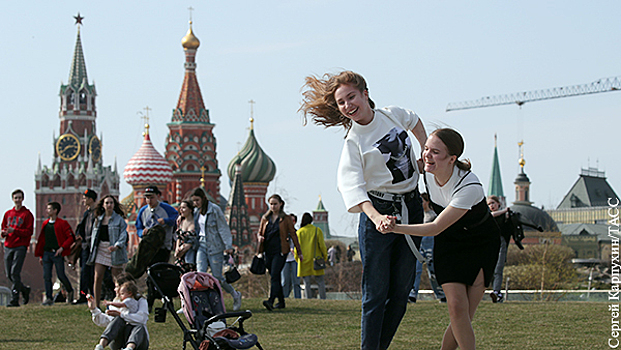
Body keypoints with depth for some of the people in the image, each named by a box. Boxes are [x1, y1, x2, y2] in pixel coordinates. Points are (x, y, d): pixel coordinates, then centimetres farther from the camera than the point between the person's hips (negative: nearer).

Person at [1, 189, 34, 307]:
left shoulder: (27, 214, -1)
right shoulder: (8, 213, 16)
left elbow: (29, 231, -8)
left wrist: (14, 231, -20)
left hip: (20, 247, -6)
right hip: (8, 247, 6)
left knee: (15, 273, -13)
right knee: (9, 274, 5)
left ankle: (14, 299, -11)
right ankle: (24, 290, 28)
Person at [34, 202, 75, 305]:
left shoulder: (62, 223, -4)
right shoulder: (45, 224, 14)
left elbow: (71, 237, -7)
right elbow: (41, 240, 18)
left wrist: (62, 248, -16)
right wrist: (40, 255, 14)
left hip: (57, 253, -5)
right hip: (46, 253, 5)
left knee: (61, 275, -3)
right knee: (46, 276, -1)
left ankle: (70, 291, 22)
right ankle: (49, 298, 2)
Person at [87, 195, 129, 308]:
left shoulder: (119, 219, 1)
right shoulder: (99, 219, 14)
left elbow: (123, 235, -8)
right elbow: (94, 235, 19)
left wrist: (117, 246, -24)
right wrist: (92, 251, 11)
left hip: (114, 252, -4)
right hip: (100, 251, 4)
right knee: (97, 278, -4)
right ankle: (96, 305, 0)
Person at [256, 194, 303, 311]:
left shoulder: (286, 218, 1)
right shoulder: (265, 218, 12)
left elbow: (293, 235, 4)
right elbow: (259, 232, 18)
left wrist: (299, 252, 5)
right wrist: (259, 237, -8)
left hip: (280, 252, -5)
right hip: (268, 252, 5)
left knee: (274, 276, -19)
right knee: (275, 277, 11)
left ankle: (271, 301, -31)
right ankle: (281, 302, 22)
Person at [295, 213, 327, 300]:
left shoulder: (299, 232, 1)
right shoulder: (317, 230, -1)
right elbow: (322, 245, -3)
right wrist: (325, 256, 9)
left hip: (304, 260, 1)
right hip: (316, 259, -1)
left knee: (307, 283, 4)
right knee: (320, 282, 3)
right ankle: (322, 300, -5)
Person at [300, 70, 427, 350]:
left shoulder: (393, 115, 4)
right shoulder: (353, 142, -10)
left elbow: (414, 121, 30)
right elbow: (351, 185, -24)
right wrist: (374, 216, -39)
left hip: (411, 209, 5)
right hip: (378, 212, -5)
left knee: (402, 289, 3)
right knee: (376, 292, -8)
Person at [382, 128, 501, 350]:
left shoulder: (470, 187, -32)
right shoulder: (427, 172, -14)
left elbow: (436, 228, -31)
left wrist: (396, 228, -39)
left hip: (482, 245, -4)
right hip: (449, 243, 4)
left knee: (466, 314, -11)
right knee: (457, 307, -13)